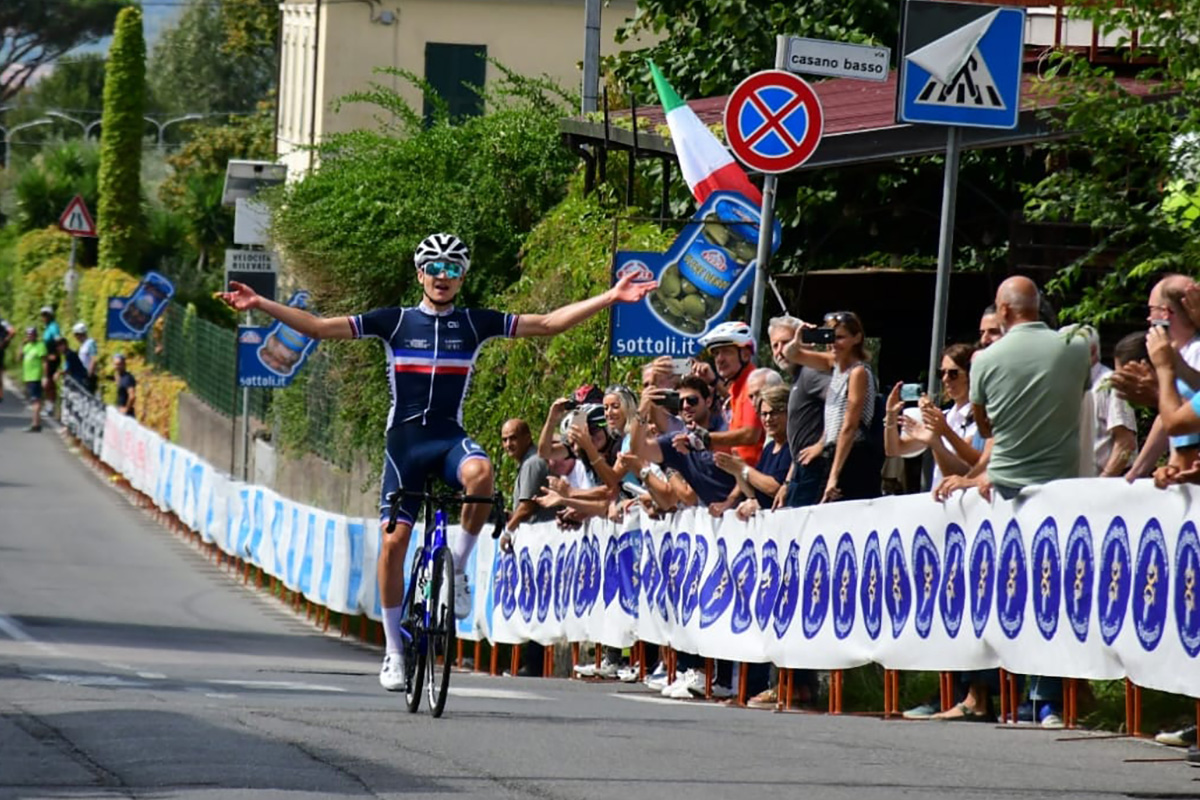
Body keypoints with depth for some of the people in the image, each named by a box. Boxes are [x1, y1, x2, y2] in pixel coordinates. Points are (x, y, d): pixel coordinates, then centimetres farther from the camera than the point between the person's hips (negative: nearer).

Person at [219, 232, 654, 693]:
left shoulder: (474, 324, 6)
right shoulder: (394, 322, 5)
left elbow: (548, 324, 5)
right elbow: (319, 327, 3)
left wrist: (610, 298, -2)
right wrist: (260, 305, -5)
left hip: (450, 439, 0)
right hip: (404, 441, 1)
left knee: (479, 472, -35)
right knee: (394, 541, -5)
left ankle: (457, 567, -12)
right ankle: (393, 650, 7)